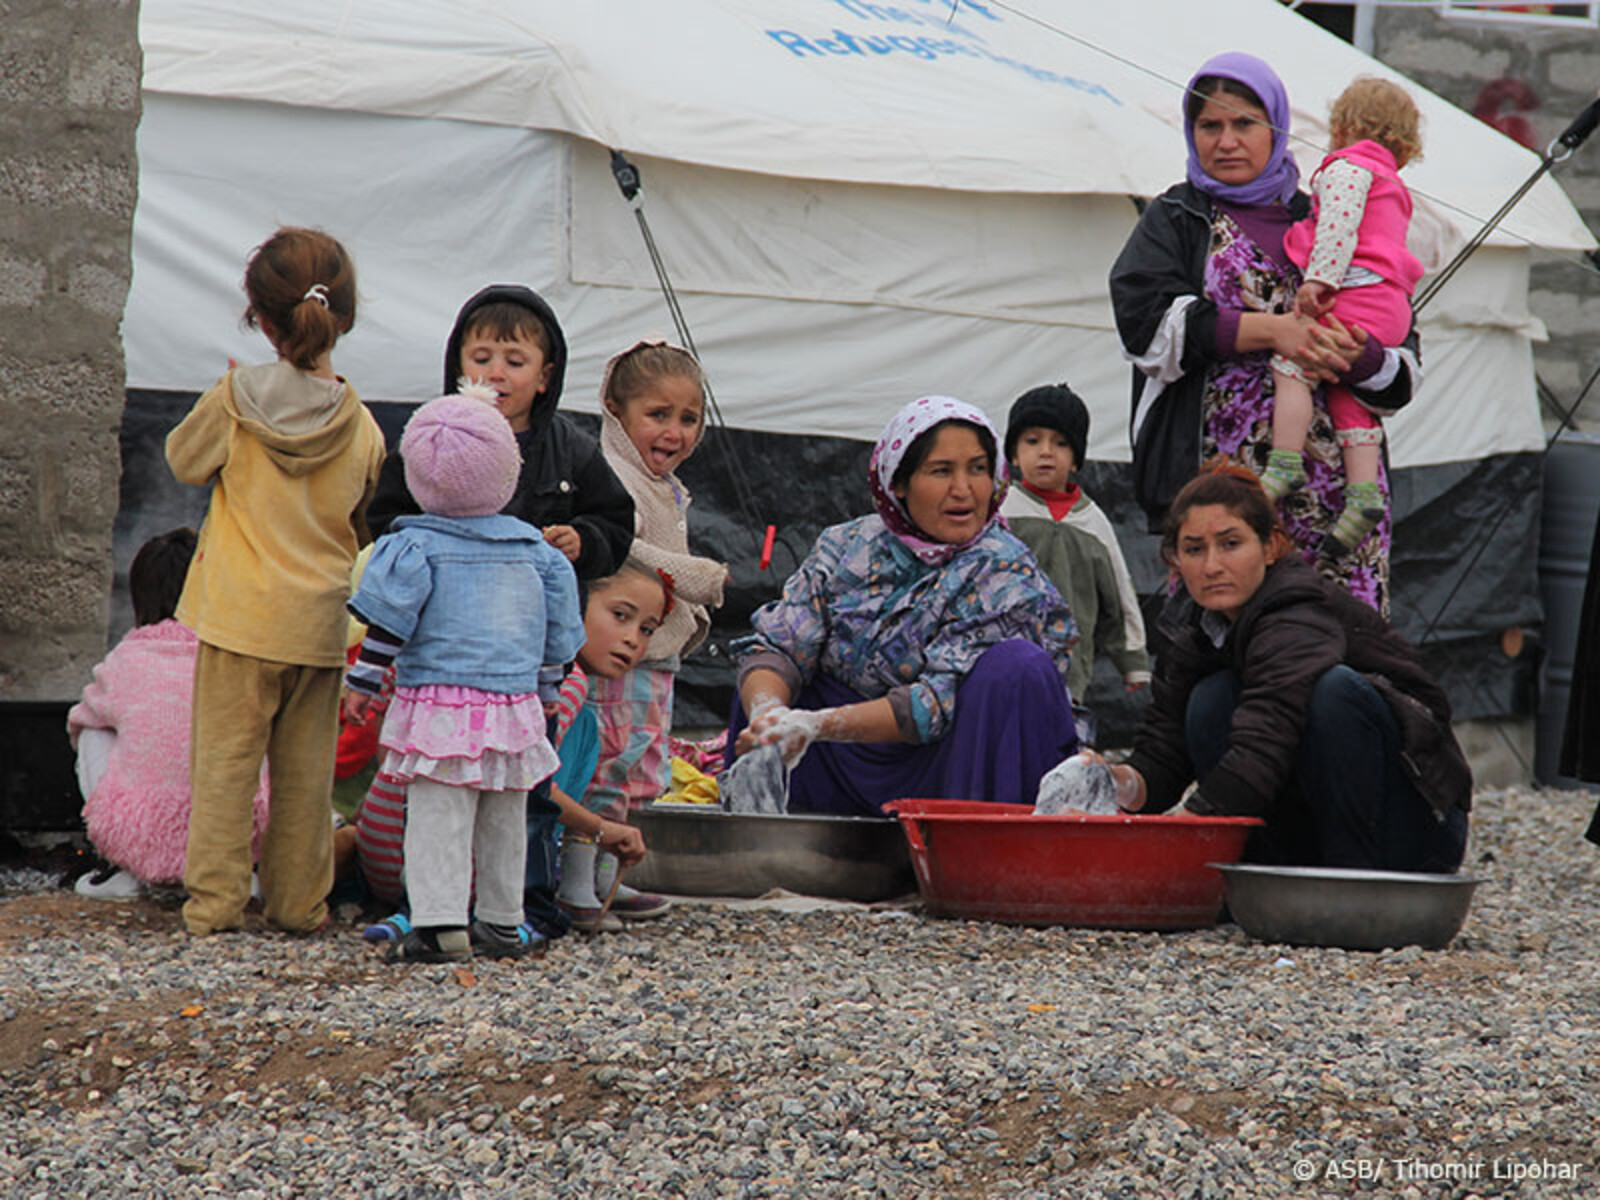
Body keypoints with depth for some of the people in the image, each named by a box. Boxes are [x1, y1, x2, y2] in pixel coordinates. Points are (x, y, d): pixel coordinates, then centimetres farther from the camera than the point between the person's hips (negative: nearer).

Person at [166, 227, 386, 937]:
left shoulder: (236, 400, -10)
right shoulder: (362, 429, -3)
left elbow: (184, 461, 6)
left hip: (240, 612, -2)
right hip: (320, 619, 2)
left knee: (226, 759, 3)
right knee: (306, 770, 10)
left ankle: (215, 899, 3)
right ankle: (298, 901, 14)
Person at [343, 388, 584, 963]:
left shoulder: (415, 547, -6)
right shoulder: (534, 550, 8)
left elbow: (390, 620, -9)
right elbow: (558, 630, 15)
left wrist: (364, 682, 0)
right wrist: (545, 688, 28)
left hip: (439, 706, -5)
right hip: (515, 705, 5)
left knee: (438, 817, -5)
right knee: (504, 820, 14)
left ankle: (440, 924, -12)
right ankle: (501, 923, 21)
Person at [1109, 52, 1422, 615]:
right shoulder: (1174, 220, 16)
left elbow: (1404, 372, 14)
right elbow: (1148, 320, -5)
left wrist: (1358, 356, -10)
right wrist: (1272, 331, -13)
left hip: (1335, 485, 2)